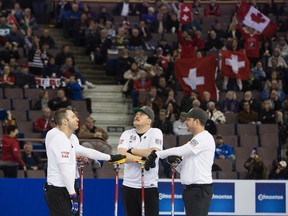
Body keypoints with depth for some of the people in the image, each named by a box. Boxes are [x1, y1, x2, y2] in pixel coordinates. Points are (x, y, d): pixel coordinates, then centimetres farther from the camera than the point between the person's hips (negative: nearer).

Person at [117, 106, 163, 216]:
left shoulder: (155, 133, -2)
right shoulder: (127, 134, 7)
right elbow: (121, 155, -9)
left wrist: (132, 151, -7)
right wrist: (142, 158, -19)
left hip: (149, 186, -3)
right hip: (129, 186, 4)